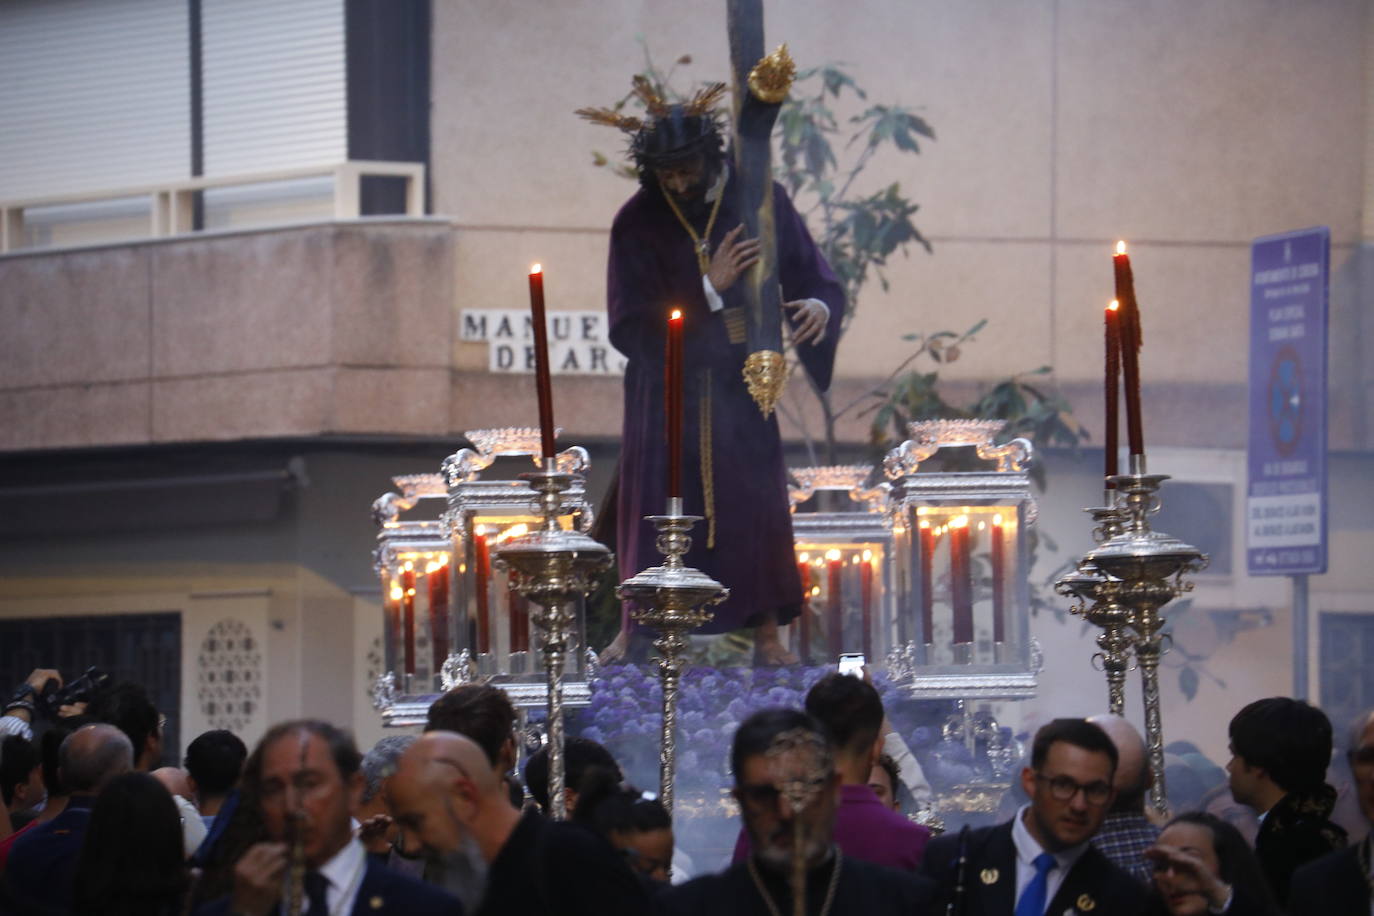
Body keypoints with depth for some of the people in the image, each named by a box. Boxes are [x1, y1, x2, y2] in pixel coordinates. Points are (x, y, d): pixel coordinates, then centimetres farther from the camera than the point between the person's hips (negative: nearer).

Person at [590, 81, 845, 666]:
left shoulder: (759, 203, -4)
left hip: (739, 384, 1)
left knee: (754, 497, -1)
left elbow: (815, 278, -1)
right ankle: (636, 627, 17)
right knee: (656, 500, 3)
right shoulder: (638, 223, -8)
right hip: (667, 389, -1)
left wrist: (819, 306, -26)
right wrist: (709, 289, -21)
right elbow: (628, 327, -12)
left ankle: (767, 632, 8)